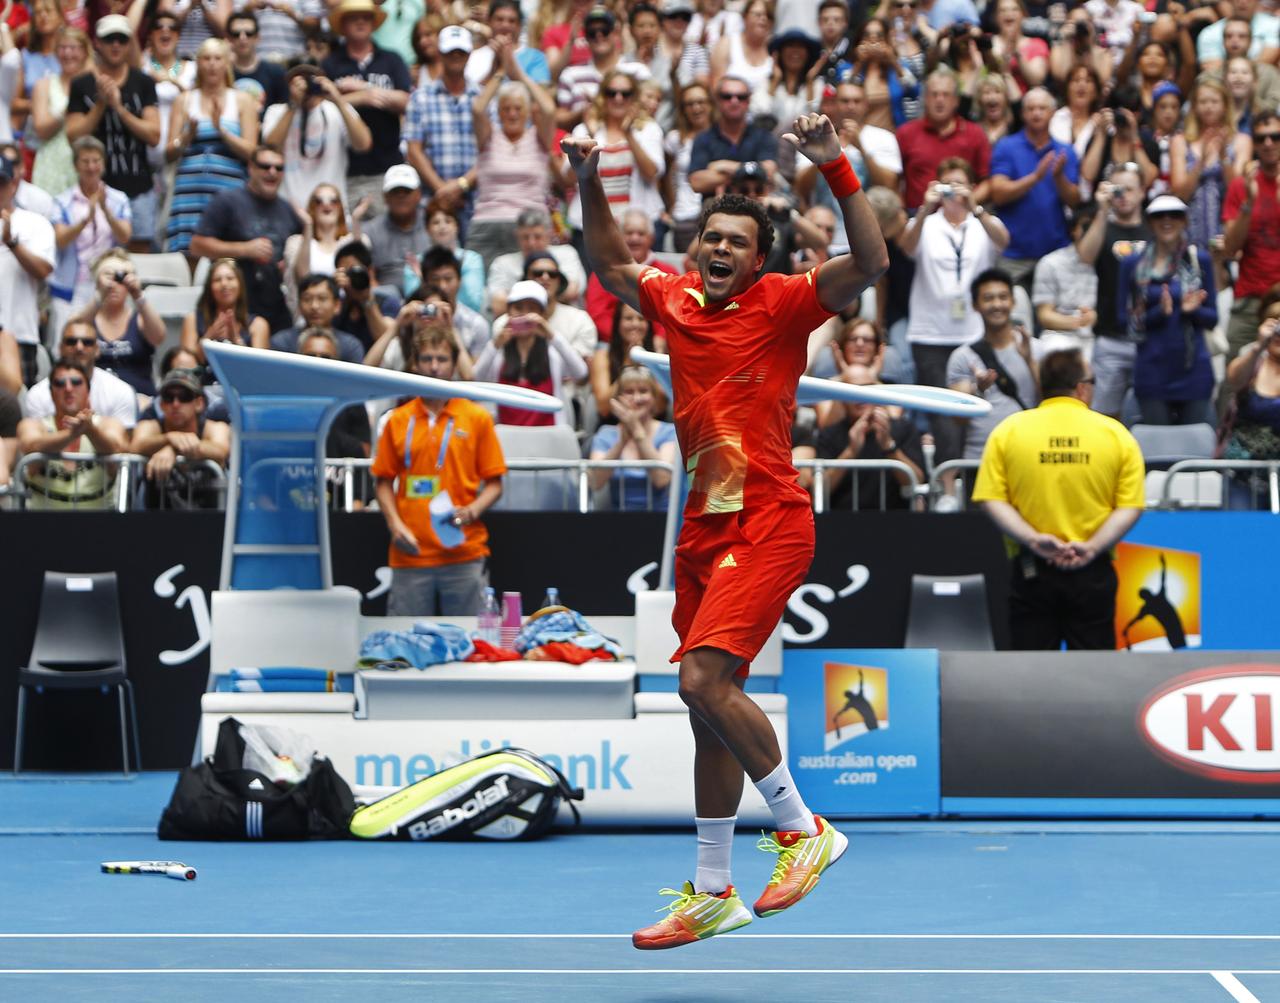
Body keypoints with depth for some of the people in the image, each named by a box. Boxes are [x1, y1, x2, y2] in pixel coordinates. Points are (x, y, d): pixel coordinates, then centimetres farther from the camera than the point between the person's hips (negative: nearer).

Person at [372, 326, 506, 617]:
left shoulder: (477, 418, 5)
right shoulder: (398, 420, 9)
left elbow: (494, 483, 6)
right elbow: (384, 481, 13)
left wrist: (472, 511, -12)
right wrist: (395, 525, -2)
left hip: (464, 554, -1)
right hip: (411, 554, 1)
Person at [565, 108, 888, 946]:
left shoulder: (781, 304, -5)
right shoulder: (675, 299, 11)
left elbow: (870, 263, -19)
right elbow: (611, 261, 28)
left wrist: (838, 170, -27)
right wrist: (589, 184, 15)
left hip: (768, 523, -7)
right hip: (703, 530, 7)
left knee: (705, 678, -23)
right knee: (708, 705, 10)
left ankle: (806, 828, -7)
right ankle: (713, 894, 18)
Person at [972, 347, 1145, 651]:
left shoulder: (1007, 431, 2)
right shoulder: (1116, 434, 1)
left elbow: (991, 500, -6)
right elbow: (1131, 506, -5)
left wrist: (1032, 539, -12)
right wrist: (1093, 547, -11)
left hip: (1031, 571, 0)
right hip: (1093, 571, 0)